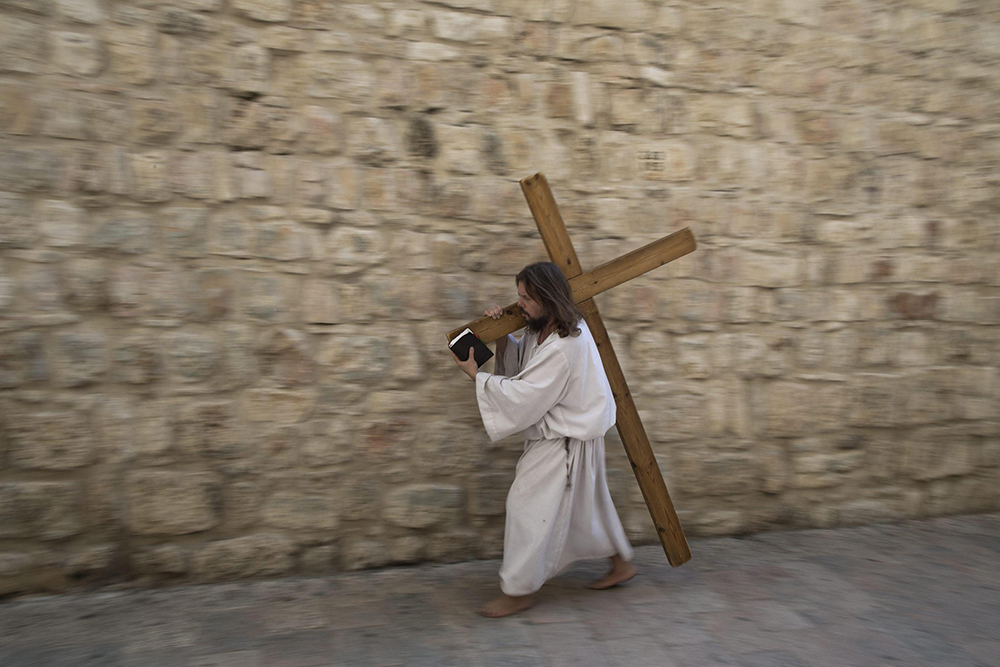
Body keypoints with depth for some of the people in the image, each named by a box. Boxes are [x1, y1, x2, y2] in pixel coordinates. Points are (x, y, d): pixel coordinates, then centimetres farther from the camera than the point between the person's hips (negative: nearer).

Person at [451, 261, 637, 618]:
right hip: (561, 432, 10)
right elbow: (518, 365, 9)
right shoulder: (543, 328, 1)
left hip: (565, 441, -10)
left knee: (527, 504, -3)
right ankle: (620, 564, 39)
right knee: (585, 502, 22)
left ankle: (517, 590, 11)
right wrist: (501, 337, -7)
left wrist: (475, 375, -22)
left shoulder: (563, 347, -30)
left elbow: (523, 396, -29)